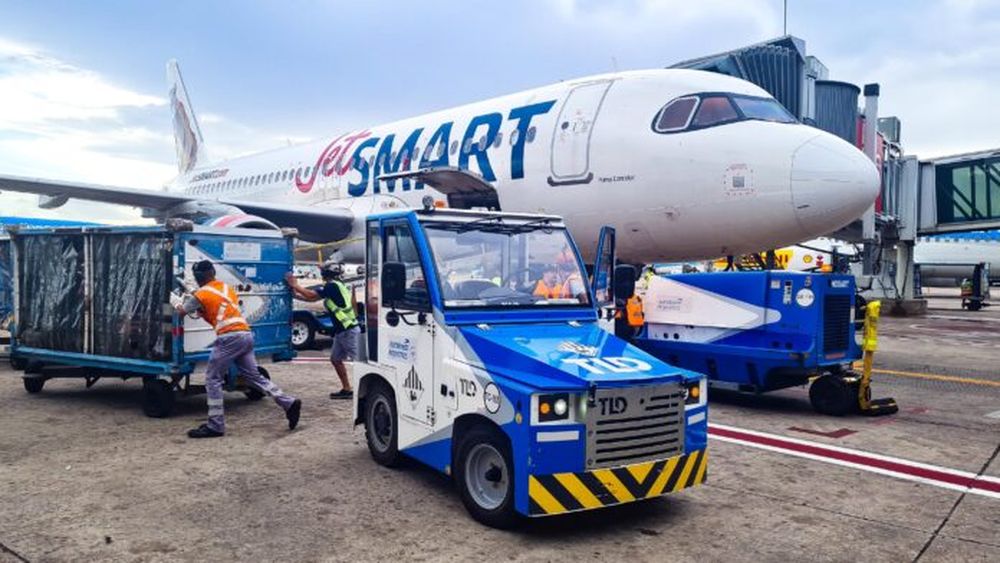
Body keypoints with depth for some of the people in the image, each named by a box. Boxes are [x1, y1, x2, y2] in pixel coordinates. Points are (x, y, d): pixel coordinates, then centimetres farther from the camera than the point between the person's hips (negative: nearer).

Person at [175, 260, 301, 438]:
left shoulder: (201, 294, 2)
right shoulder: (226, 288, 22)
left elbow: (181, 311, 17)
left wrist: (178, 301, 38)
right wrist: (201, 310, 33)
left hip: (230, 337, -7)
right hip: (246, 334, 7)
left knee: (213, 380, 2)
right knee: (254, 376, 12)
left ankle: (215, 426, 1)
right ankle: (289, 403, 4)